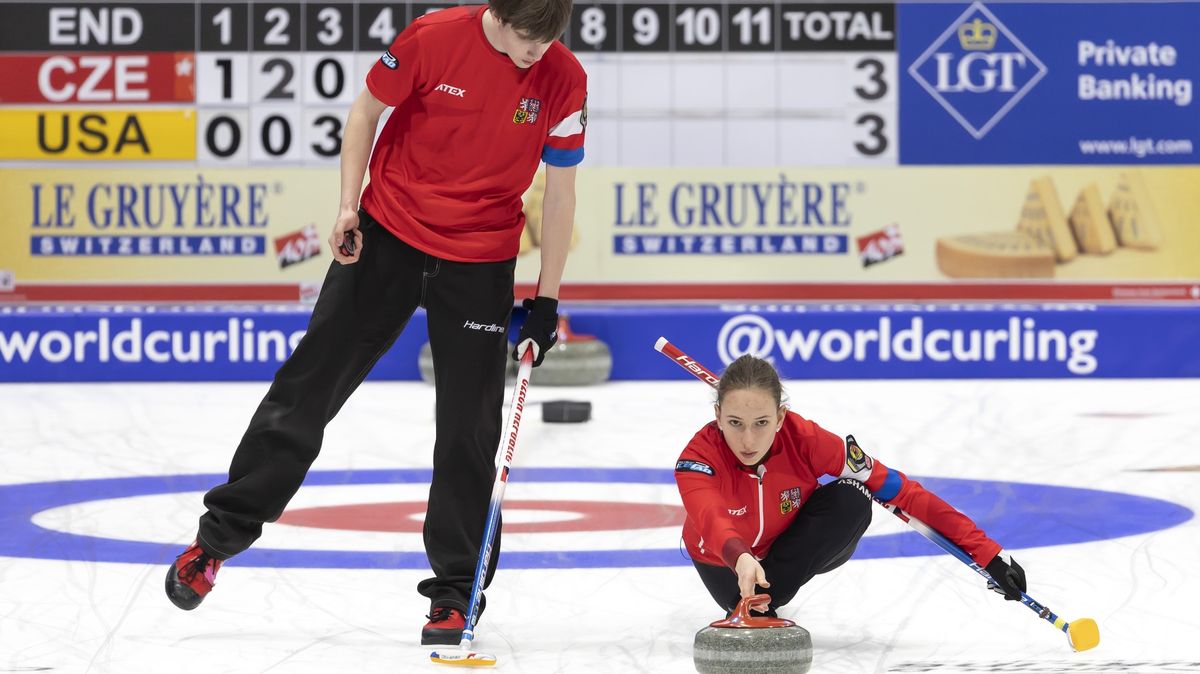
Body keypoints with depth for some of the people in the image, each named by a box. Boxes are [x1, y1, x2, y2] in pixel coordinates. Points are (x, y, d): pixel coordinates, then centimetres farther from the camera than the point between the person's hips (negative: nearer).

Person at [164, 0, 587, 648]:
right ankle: (219, 534, 13)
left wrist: (546, 300, -3)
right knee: (311, 384, 3)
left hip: (481, 264, 1)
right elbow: (366, 109, -1)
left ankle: (455, 592, 11)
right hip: (390, 234, -1)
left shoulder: (564, 79, -13)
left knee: (470, 429, 0)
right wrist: (349, 206, -8)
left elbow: (559, 190, -4)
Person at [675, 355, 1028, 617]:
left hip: (798, 549, -3)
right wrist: (741, 561, -79)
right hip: (727, 560, 4)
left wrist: (986, 551, -32)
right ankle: (747, 605, 15)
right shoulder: (698, 459, -34)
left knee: (850, 498, -28)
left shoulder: (804, 438, -31)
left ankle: (764, 597, -20)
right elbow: (713, 523, -54)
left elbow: (897, 489, -28)